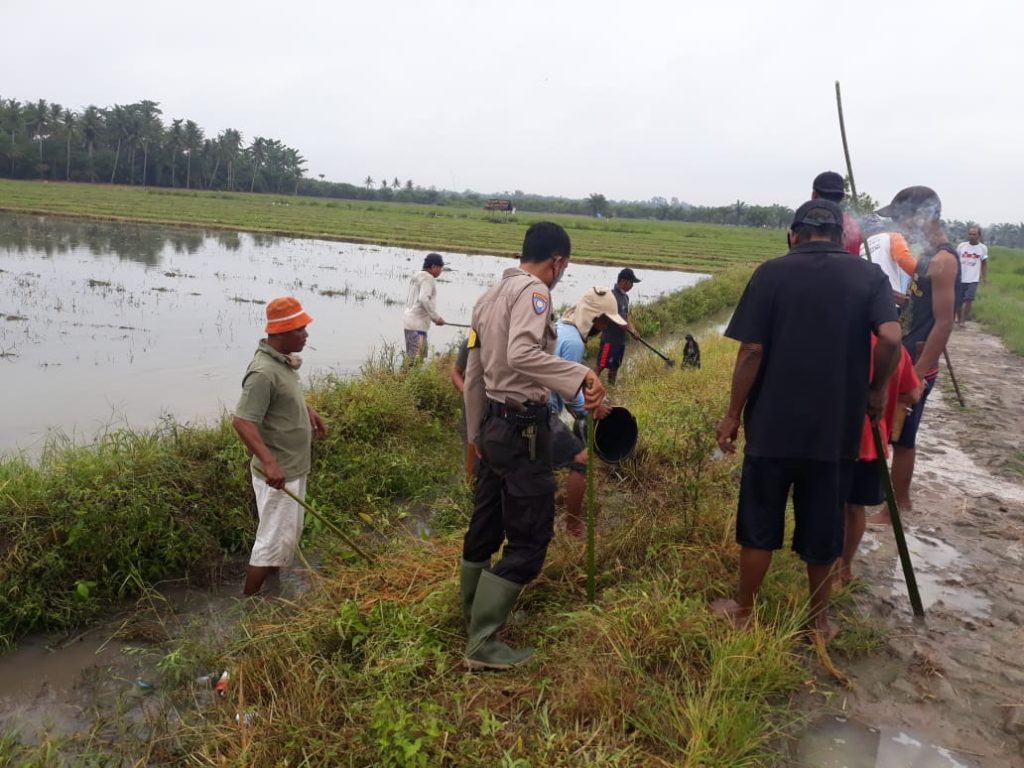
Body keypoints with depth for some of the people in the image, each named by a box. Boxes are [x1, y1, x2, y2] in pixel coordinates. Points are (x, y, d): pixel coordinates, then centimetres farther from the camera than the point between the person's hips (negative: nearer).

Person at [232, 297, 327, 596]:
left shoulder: (284, 361, 4)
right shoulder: (263, 372, -27)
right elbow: (242, 422, -33)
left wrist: (308, 410, 19)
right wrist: (268, 462, -42)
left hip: (294, 467, 10)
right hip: (278, 473, -10)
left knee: (290, 532, 23)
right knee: (275, 537, 0)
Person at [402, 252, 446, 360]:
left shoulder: (416, 276, 18)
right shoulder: (428, 278, -11)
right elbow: (423, 299, -24)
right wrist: (436, 317, -18)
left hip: (409, 322, 10)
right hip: (417, 324, -10)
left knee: (410, 357, 12)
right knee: (417, 358, -10)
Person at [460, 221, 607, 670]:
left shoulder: (489, 295, 15)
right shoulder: (533, 290, -12)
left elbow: (473, 375, 18)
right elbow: (522, 353, -31)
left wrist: (476, 433, 24)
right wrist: (580, 375, -36)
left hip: (494, 425, 10)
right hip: (522, 430, -9)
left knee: (486, 525, 20)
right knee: (529, 537, -1)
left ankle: (473, 617, 37)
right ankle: (482, 644, 4)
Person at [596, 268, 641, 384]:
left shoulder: (625, 296, 13)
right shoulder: (612, 295, -16)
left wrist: (633, 329, 0)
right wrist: (630, 329, -17)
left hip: (621, 339, 9)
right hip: (609, 339, -9)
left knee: (614, 367, 15)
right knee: (601, 366, -8)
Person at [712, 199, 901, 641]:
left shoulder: (772, 273, -4)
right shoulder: (870, 276, 1)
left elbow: (752, 351, -10)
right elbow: (891, 338, -15)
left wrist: (733, 414, -2)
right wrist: (877, 390, 1)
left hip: (773, 424, -1)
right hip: (837, 428, 2)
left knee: (759, 525, 12)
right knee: (822, 528, 15)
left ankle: (743, 612, 25)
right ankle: (819, 621, 29)